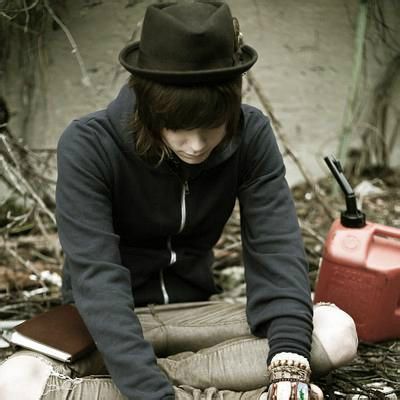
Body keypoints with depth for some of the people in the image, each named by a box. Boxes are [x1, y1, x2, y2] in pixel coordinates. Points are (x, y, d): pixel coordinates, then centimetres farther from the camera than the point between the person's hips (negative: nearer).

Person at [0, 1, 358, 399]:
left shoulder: (251, 135, -12)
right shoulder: (88, 145, -22)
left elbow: (276, 247, -18)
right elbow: (96, 277, -30)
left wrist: (289, 363, -34)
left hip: (192, 314, 4)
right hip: (105, 324, -3)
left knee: (337, 330, -20)